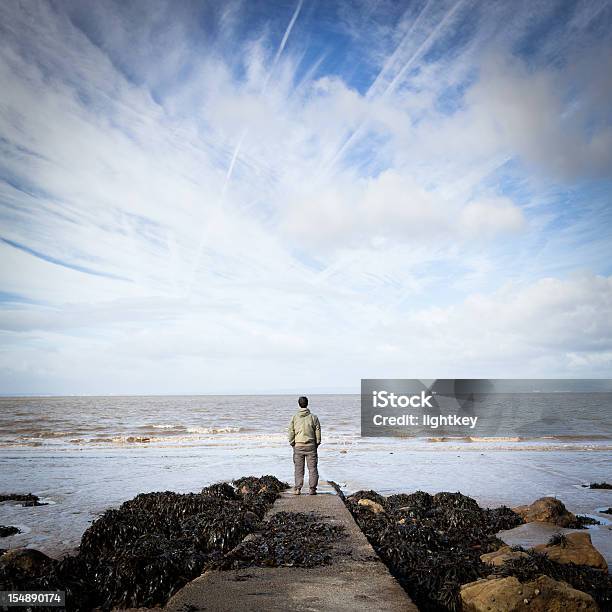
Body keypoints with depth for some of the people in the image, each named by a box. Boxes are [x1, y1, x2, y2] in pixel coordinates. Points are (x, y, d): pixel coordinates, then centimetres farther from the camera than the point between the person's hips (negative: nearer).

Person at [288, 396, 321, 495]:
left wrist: (292, 444, 11)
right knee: (312, 468, 5)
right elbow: (318, 432, 1)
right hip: (311, 446, -1)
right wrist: (317, 444, 11)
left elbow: (291, 432, 1)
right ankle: (312, 489, 3)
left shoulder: (294, 417, -1)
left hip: (298, 446, 1)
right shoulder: (313, 417, -2)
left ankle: (297, 489, 3)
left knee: (299, 469, 6)